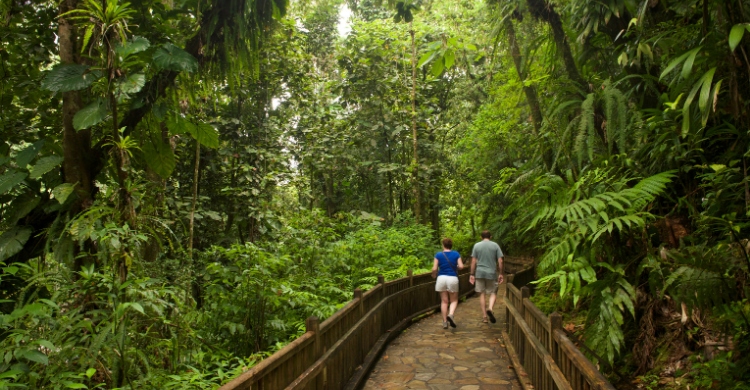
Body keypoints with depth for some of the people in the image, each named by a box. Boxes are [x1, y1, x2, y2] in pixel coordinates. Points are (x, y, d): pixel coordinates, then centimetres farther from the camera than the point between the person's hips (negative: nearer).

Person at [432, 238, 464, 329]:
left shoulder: (438, 255, 0)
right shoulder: (456, 254, 2)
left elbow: (434, 269, -4)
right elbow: (461, 266, -4)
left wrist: (434, 270, 18)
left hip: (442, 278, 0)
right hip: (453, 278, 0)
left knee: (444, 301, 7)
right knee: (454, 300, 11)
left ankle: (445, 322, 8)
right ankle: (451, 314, -17)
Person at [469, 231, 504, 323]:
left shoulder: (476, 245, 4)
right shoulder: (495, 245, 3)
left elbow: (473, 261, 1)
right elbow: (500, 261, -1)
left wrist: (472, 275, 5)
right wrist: (500, 274, 6)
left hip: (480, 273, 1)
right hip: (492, 273, -1)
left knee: (482, 294, 9)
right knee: (493, 293, 10)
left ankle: (484, 316, 9)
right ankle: (490, 308, -17)